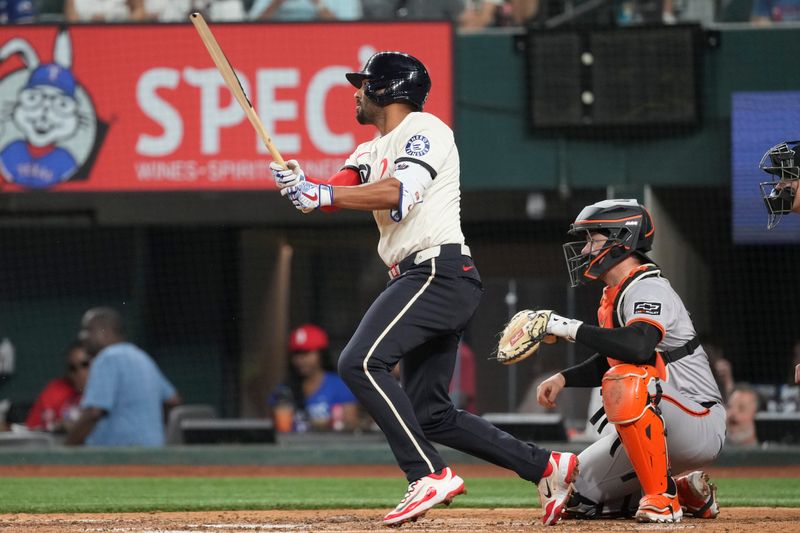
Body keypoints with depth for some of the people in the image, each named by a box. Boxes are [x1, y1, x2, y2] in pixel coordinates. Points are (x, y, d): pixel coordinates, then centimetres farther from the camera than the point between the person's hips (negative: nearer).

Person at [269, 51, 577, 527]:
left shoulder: (424, 129, -3)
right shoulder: (370, 152, 23)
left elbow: (400, 192, -21)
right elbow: (338, 193, 5)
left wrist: (322, 194, -26)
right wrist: (300, 185, -17)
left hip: (439, 270, -10)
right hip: (418, 280, 10)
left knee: (361, 363, -23)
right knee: (431, 415, 9)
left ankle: (431, 474, -24)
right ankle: (546, 467, 14)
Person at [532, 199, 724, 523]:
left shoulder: (648, 290, -18)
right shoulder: (615, 295, 11)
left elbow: (638, 347, -39)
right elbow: (607, 362, 24)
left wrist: (572, 328, -30)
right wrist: (563, 379, 6)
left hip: (701, 422, -10)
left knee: (626, 381, -37)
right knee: (574, 497, 5)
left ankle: (661, 496, -28)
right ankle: (689, 495, 15)